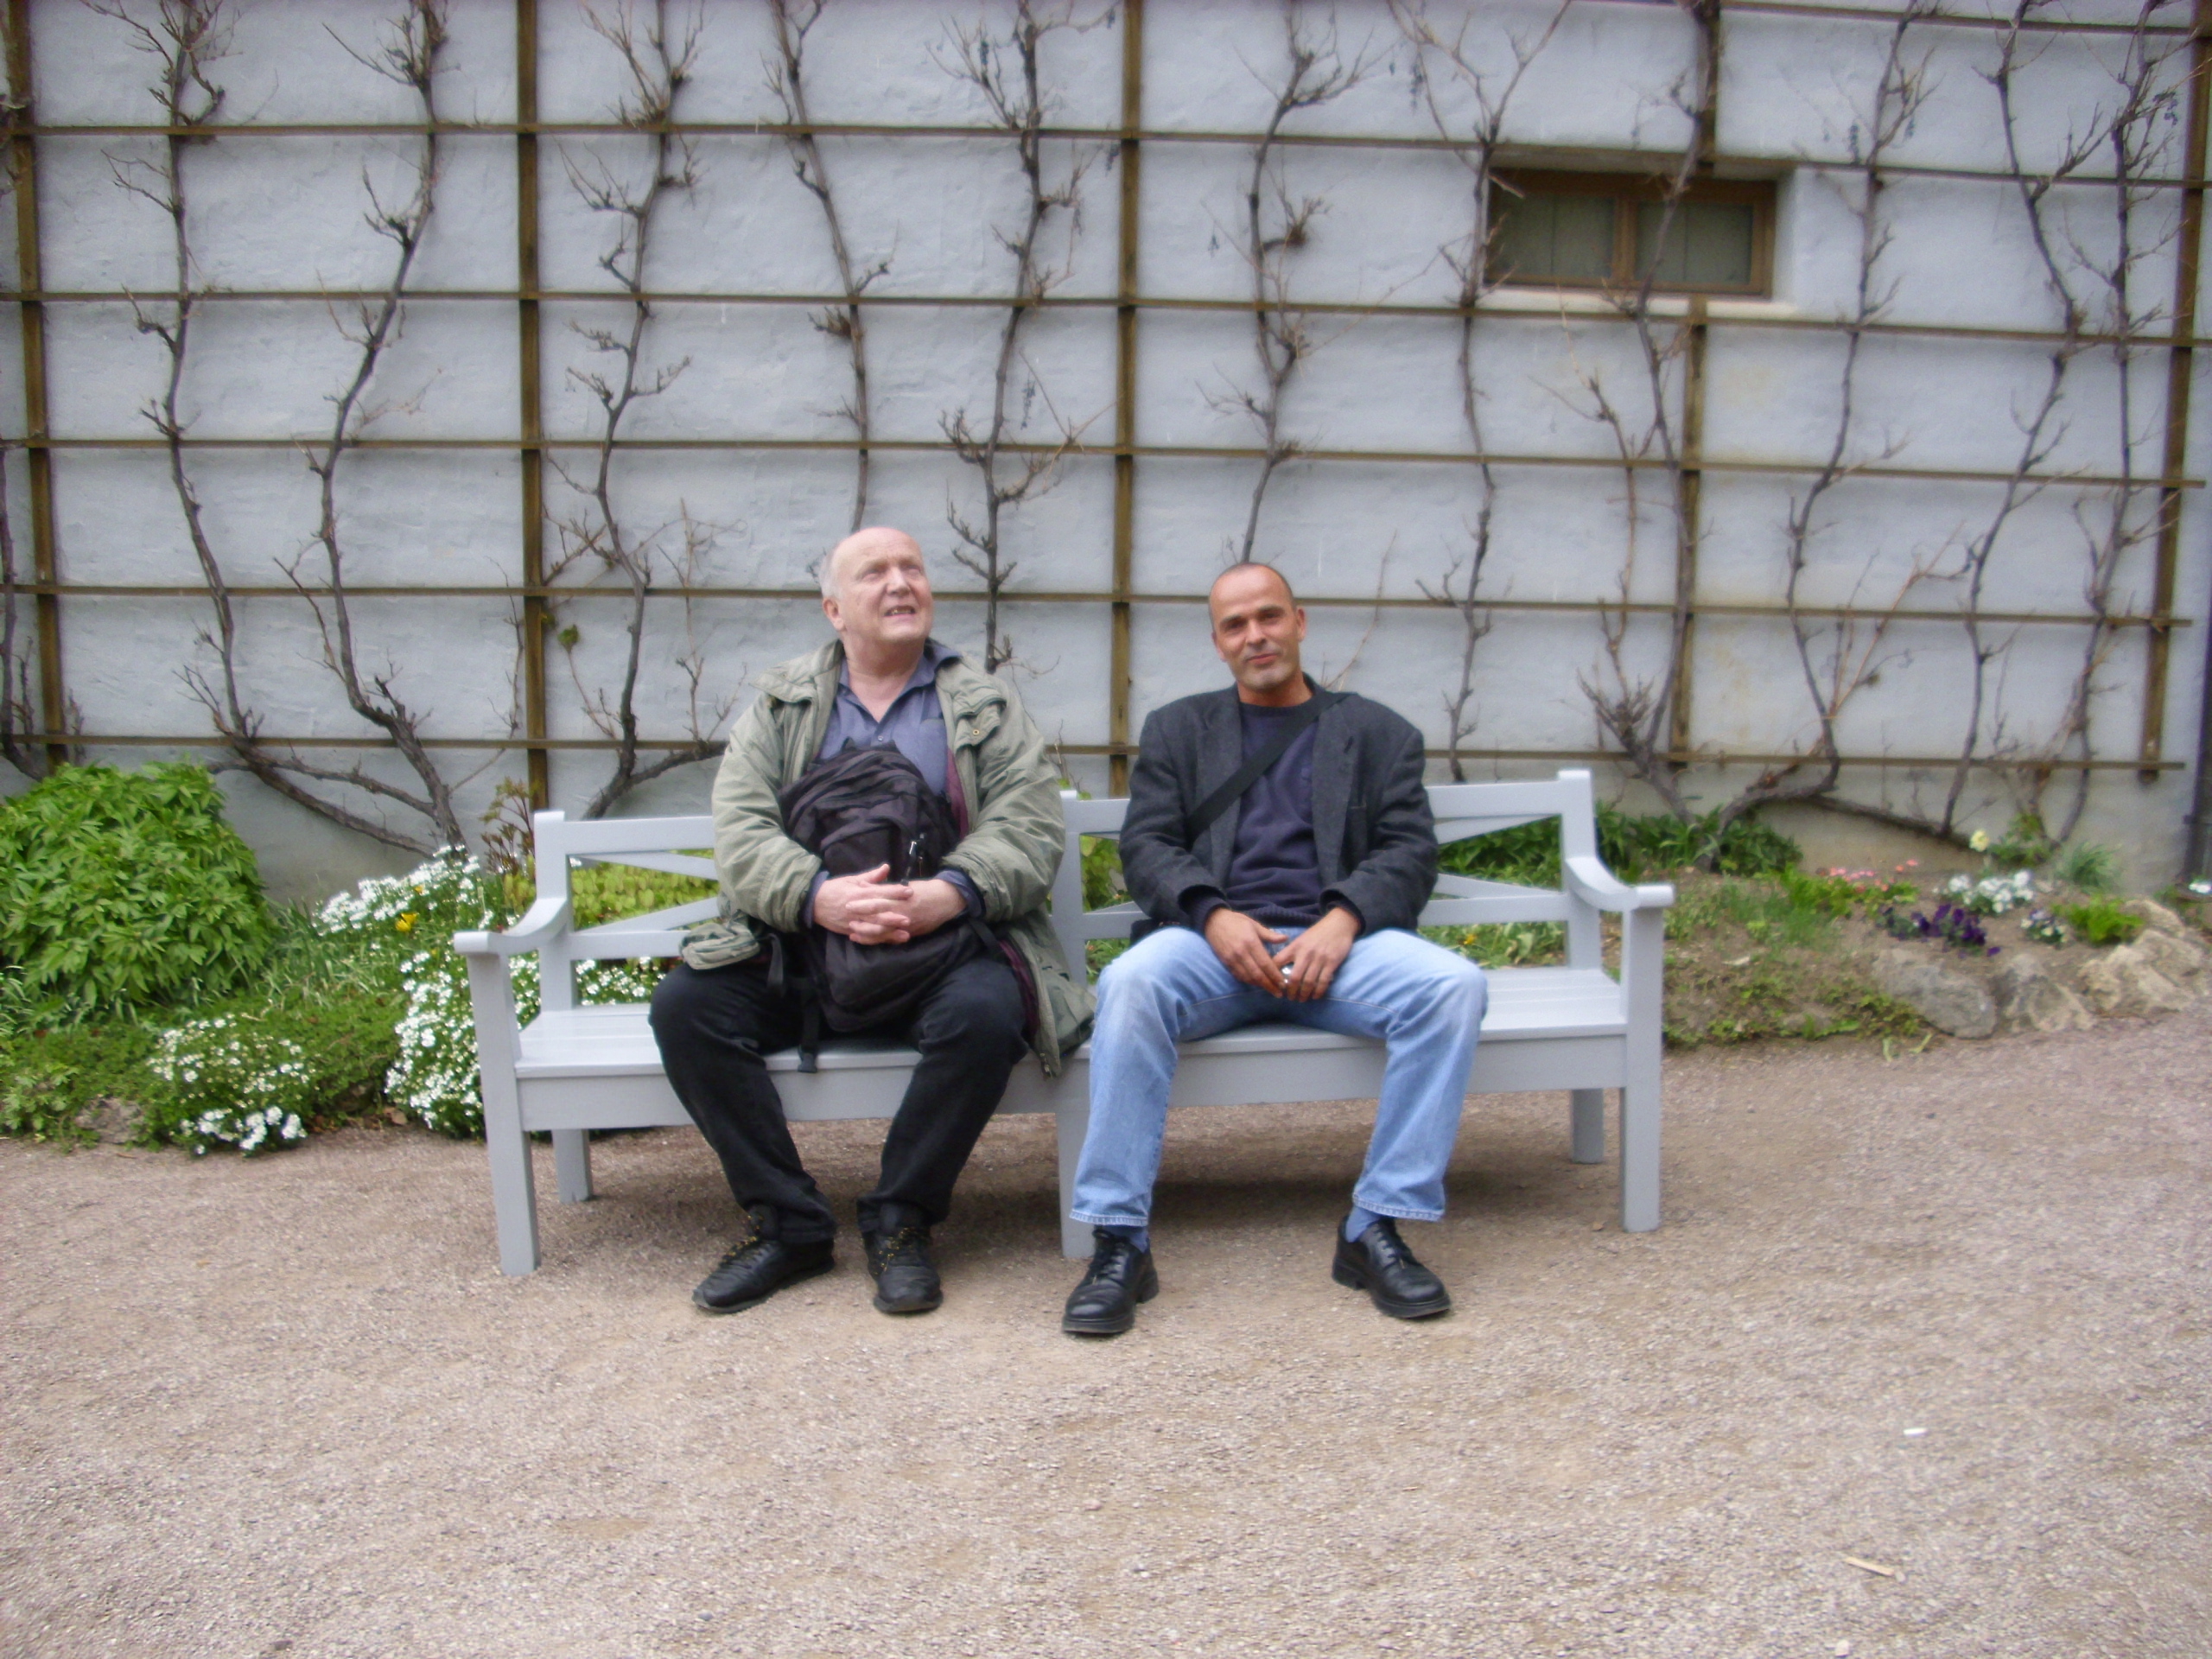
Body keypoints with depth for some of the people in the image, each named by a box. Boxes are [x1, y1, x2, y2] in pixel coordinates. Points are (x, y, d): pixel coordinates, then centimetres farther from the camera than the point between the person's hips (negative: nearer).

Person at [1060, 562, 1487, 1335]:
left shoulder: (1376, 731, 20)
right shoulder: (1178, 729, 22)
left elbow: (1410, 850, 8)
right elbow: (1146, 846, 9)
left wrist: (1343, 920, -13)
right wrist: (1213, 914, -12)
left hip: (1335, 938, 1)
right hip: (1213, 935, 0)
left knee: (1453, 984, -29)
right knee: (1131, 983, -34)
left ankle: (1376, 1228, -20)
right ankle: (1119, 1241, -27)